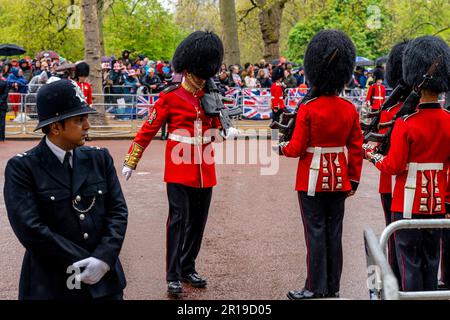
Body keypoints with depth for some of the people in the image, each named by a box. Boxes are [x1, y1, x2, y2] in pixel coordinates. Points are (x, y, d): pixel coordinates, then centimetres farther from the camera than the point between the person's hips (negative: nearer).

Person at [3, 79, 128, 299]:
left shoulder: (100, 158, 4)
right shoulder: (21, 167, -8)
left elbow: (118, 210, 1)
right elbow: (29, 229, -15)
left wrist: (104, 258, -15)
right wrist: (85, 263, -16)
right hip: (50, 286, -3)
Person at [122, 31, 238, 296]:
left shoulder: (210, 95, 8)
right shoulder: (170, 97, -7)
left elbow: (217, 121, 18)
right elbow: (148, 130, -6)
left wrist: (227, 130, -7)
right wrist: (130, 163, -7)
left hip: (205, 169, 5)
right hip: (179, 167, -5)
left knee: (198, 221, 11)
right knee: (179, 219, -7)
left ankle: (188, 268, 25)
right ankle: (174, 277, -1)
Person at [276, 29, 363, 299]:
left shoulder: (308, 109, -15)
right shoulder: (350, 109, -2)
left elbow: (297, 148, -12)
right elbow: (356, 149, 2)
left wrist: (282, 148, 9)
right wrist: (354, 180, 12)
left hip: (313, 180, -4)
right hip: (339, 181, 4)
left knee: (316, 232, 2)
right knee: (334, 232, 11)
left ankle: (316, 288, 8)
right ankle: (333, 287, 19)